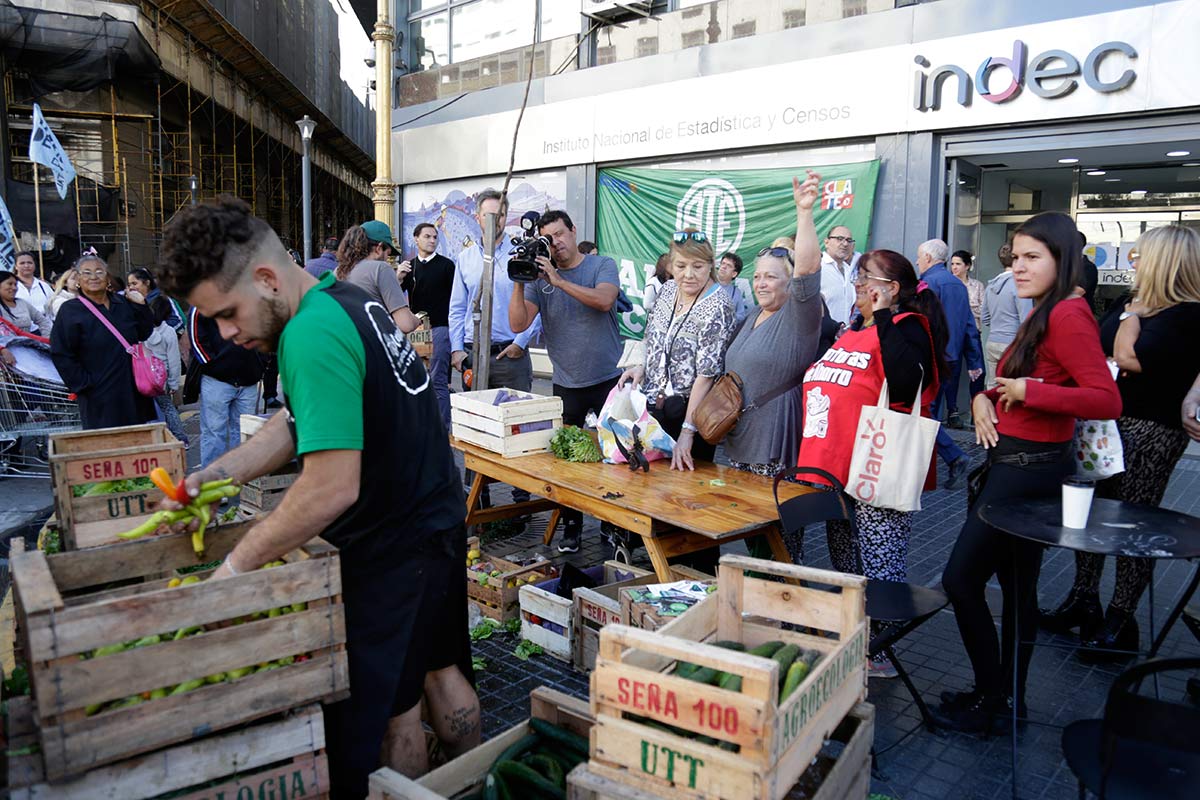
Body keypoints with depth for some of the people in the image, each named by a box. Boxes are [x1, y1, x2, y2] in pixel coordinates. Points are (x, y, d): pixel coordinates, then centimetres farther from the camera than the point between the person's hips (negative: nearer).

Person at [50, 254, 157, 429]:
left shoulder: (123, 303, 9)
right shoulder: (70, 311, -5)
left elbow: (145, 334, 13)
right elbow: (60, 355, -9)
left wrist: (141, 305, 2)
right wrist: (84, 383, -13)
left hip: (133, 391, 5)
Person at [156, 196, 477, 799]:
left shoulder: (312, 337, -28)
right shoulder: (348, 299, 3)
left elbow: (332, 487, -31)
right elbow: (300, 424, 11)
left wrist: (239, 563, -20)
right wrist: (214, 476, 5)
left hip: (391, 546, -10)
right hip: (436, 517, 10)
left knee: (385, 710, 9)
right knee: (439, 669, 24)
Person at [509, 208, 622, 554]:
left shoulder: (603, 265, -1)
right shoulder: (540, 277, 4)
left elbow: (603, 300, -22)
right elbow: (519, 323, -5)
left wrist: (559, 281, -23)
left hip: (609, 379, -2)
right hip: (567, 384, 2)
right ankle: (571, 526, 20)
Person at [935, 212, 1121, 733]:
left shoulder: (1068, 314, -18)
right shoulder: (1043, 314, 12)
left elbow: (1107, 400, -26)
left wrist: (1027, 391, -22)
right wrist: (985, 398, 3)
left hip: (1030, 469, -10)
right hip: (1016, 463, 10)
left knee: (962, 579, -3)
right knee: (1017, 584, 18)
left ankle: (990, 702, 13)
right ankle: (1008, 696, 32)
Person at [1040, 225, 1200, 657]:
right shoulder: (1129, 303, 11)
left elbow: (1128, 358, -22)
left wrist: (1134, 313, -7)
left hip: (1150, 431, -8)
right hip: (1106, 423, 8)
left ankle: (1120, 620, 14)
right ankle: (1083, 600, 28)